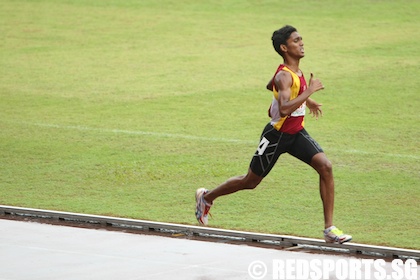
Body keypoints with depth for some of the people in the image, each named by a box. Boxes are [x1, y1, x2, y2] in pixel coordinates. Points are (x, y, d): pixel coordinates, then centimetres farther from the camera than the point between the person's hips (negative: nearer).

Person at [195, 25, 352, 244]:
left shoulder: (296, 71, 4)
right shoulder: (284, 76, -25)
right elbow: (284, 109, -41)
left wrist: (307, 100, 24)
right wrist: (309, 91, -35)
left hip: (296, 132, 7)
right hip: (277, 135, -7)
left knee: (325, 166, -14)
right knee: (250, 181, 9)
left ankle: (329, 228, -12)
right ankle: (206, 197, 35)